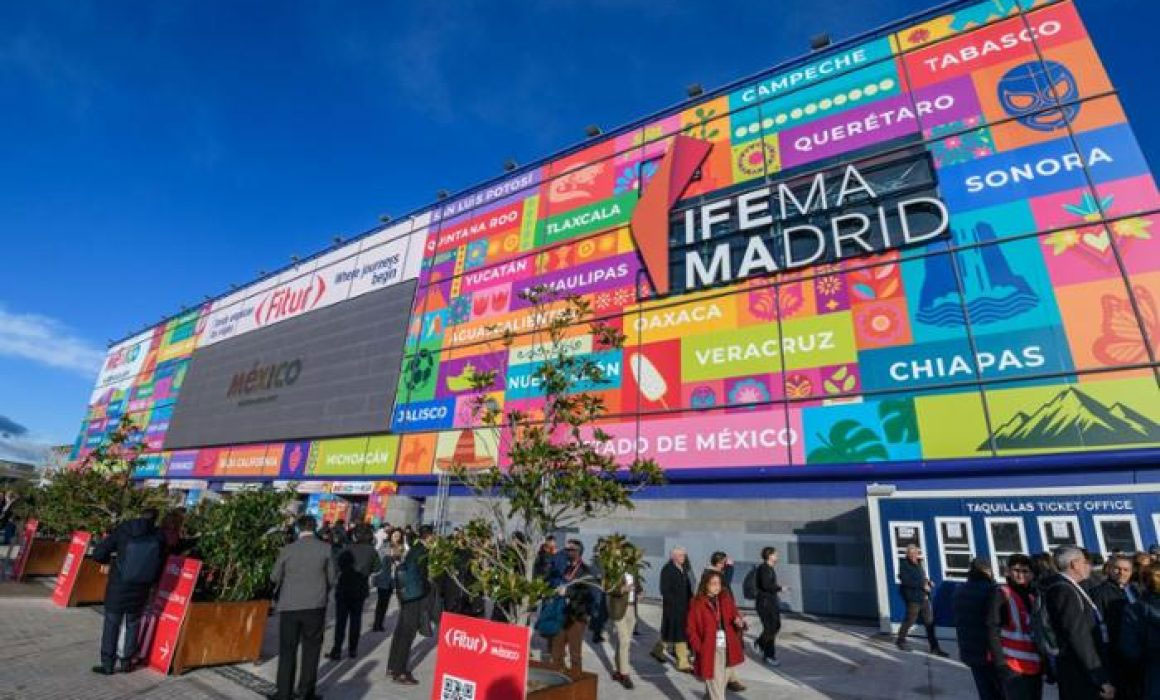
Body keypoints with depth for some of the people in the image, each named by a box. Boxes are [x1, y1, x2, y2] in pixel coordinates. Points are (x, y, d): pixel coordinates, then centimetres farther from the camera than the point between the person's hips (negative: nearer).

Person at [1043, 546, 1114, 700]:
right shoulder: (1065, 590, -19)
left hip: (1081, 672, 10)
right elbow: (1079, 636, -22)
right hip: (1080, 674, -10)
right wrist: (1101, 679, -19)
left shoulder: (1065, 587, 12)